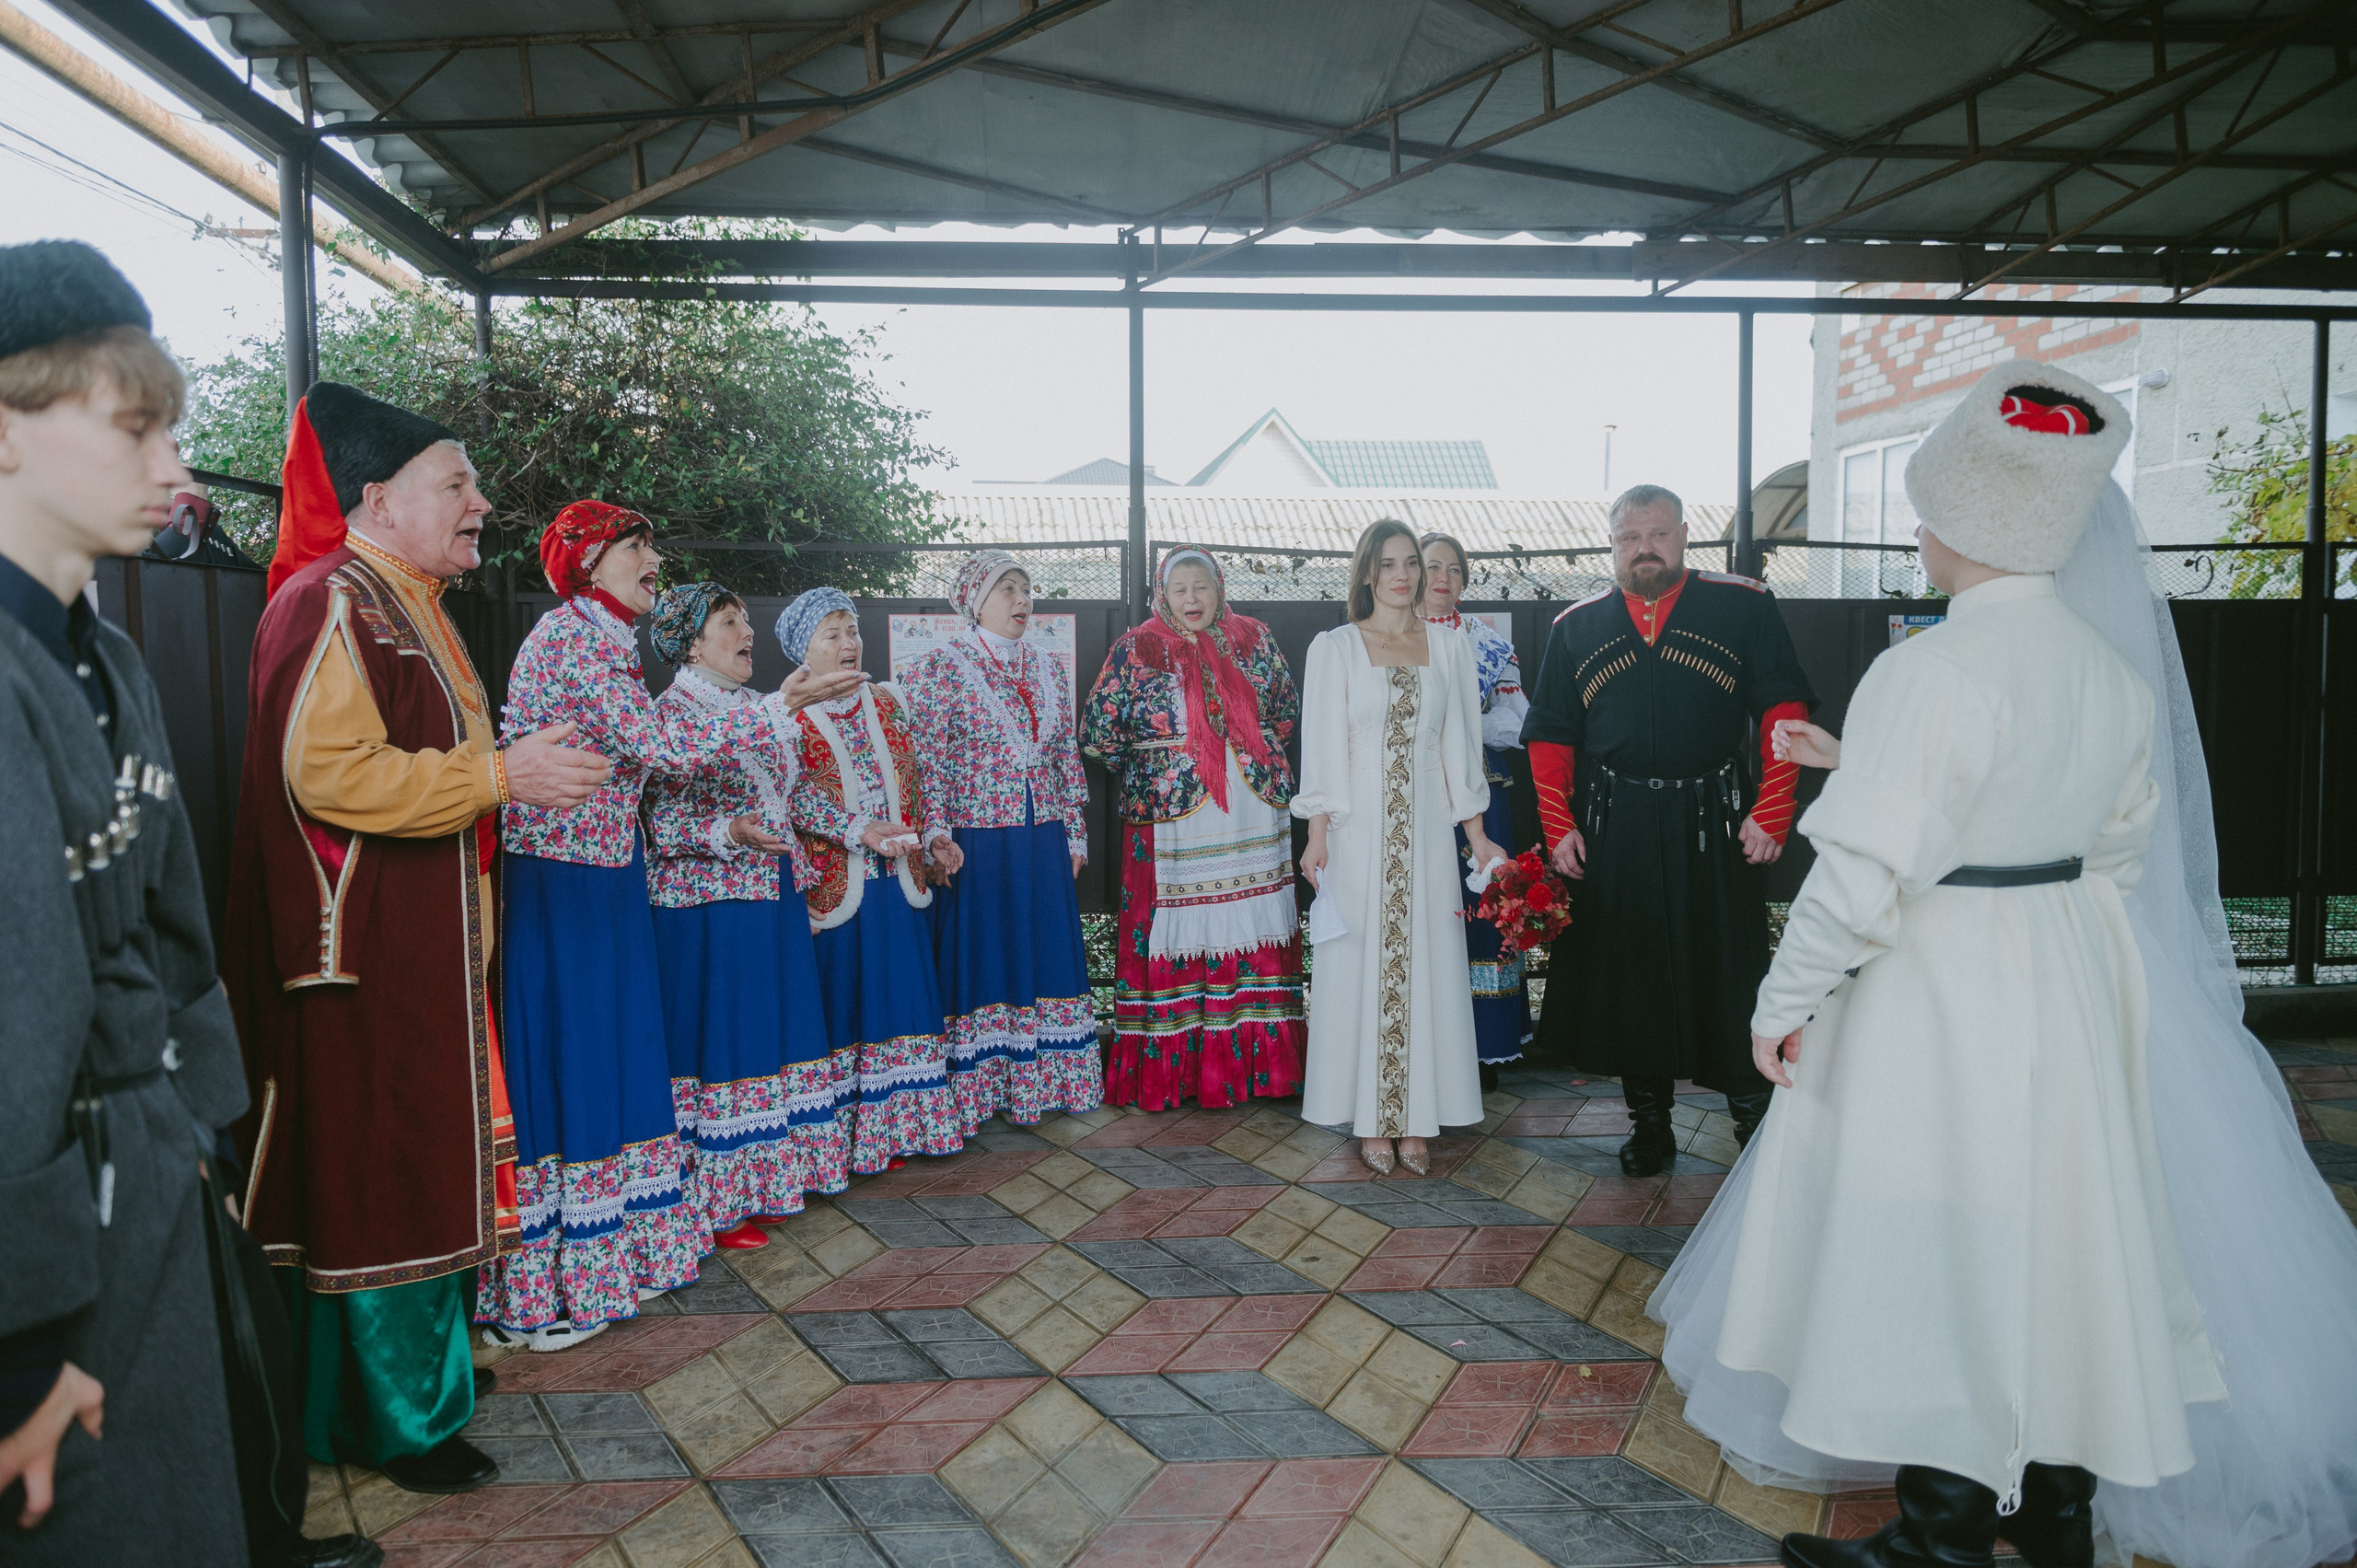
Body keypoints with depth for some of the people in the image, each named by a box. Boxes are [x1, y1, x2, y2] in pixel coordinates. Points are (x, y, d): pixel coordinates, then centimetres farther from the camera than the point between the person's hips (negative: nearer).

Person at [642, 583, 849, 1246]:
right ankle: (714, 1202, 10)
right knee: (718, 1039, -1)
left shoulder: (757, 706, 14)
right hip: (707, 907, -8)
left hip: (775, 896, 8)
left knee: (772, 1035, 12)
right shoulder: (670, 712, -9)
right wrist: (727, 832, -27)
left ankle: (761, 1185, 23)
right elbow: (659, 824, -13)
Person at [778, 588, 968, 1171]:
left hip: (897, 881, 5)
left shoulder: (885, 703, 14)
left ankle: (894, 1128, 18)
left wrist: (934, 837, 1)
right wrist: (860, 831, -25)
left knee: (898, 991, 7)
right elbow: (794, 796, -15)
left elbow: (917, 778, 15)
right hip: (831, 884, -5)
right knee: (838, 1001, 0)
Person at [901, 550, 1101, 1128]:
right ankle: (974, 1091, 12)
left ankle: (1038, 1081, 22)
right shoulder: (938, 669, -5)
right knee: (979, 957, 1)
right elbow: (925, 764, -10)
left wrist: (1075, 835, 13)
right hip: (975, 841, -5)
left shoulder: (1047, 668, 12)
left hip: (1043, 844, 6)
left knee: (1043, 957, 10)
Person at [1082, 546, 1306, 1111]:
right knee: (1174, 938, -1)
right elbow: (1097, 732, 0)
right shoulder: (1135, 650, 1)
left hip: (1252, 823, 3)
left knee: (1251, 936, 4)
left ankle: (1254, 1063, 13)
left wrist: (1257, 760, 10)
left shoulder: (1254, 639, 9)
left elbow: (1287, 711, 18)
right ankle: (1168, 1070, 6)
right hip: (1170, 822, -2)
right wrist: (1146, 772, 5)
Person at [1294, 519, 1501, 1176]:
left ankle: (1417, 1120, 13)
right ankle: (1372, 1121, 11)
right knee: (1362, 965, 1)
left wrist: (1476, 835, 7)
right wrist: (1317, 837, -9)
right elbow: (1321, 746, -1)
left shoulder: (1450, 646, 10)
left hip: (1427, 831, 2)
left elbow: (1459, 744, 11)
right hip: (1358, 830, -2)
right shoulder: (1334, 648, 2)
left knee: (1426, 964, 3)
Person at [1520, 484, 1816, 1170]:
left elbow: (1783, 709, -2)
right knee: (1629, 980, 10)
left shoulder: (1743, 606, 3)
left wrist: (1771, 812, -11)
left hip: (1715, 828, -2)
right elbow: (1550, 735, 10)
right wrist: (1559, 825, -1)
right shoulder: (1576, 626, 9)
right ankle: (1650, 1126, 25)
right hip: (1613, 832, 2)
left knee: (1731, 978, 4)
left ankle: (1756, 1124, 22)